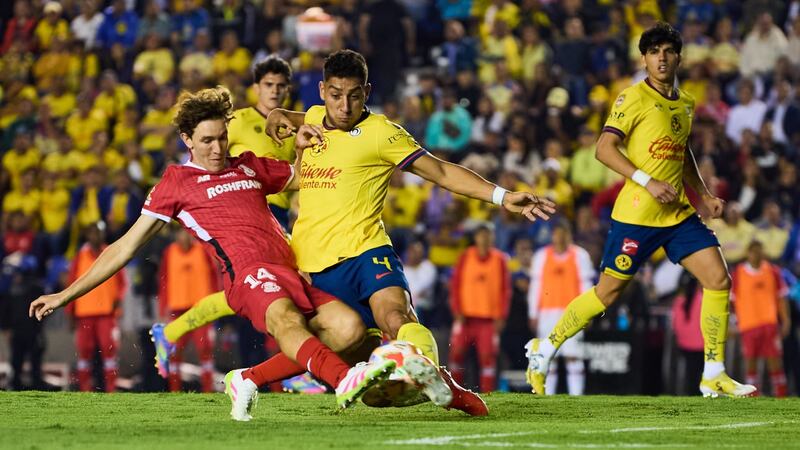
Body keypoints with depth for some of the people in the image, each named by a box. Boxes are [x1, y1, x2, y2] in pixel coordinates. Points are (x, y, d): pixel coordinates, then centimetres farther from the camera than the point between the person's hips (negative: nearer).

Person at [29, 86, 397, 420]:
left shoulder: (250, 166, 28)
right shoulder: (177, 181, 16)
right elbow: (126, 246, 18)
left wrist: (305, 146, 19)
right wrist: (66, 295, 15)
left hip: (292, 274, 6)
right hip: (248, 271, -6)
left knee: (349, 326, -20)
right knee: (286, 320, -38)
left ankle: (247, 380, -12)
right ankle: (345, 381, -67)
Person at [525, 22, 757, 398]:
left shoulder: (685, 104, 14)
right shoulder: (634, 98, -8)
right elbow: (604, 149, -15)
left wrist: (704, 195, 17)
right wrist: (648, 182, -22)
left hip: (679, 213, 6)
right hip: (636, 212, -6)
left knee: (718, 279, -5)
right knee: (608, 291, 0)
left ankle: (714, 377, 1)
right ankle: (544, 349, 18)